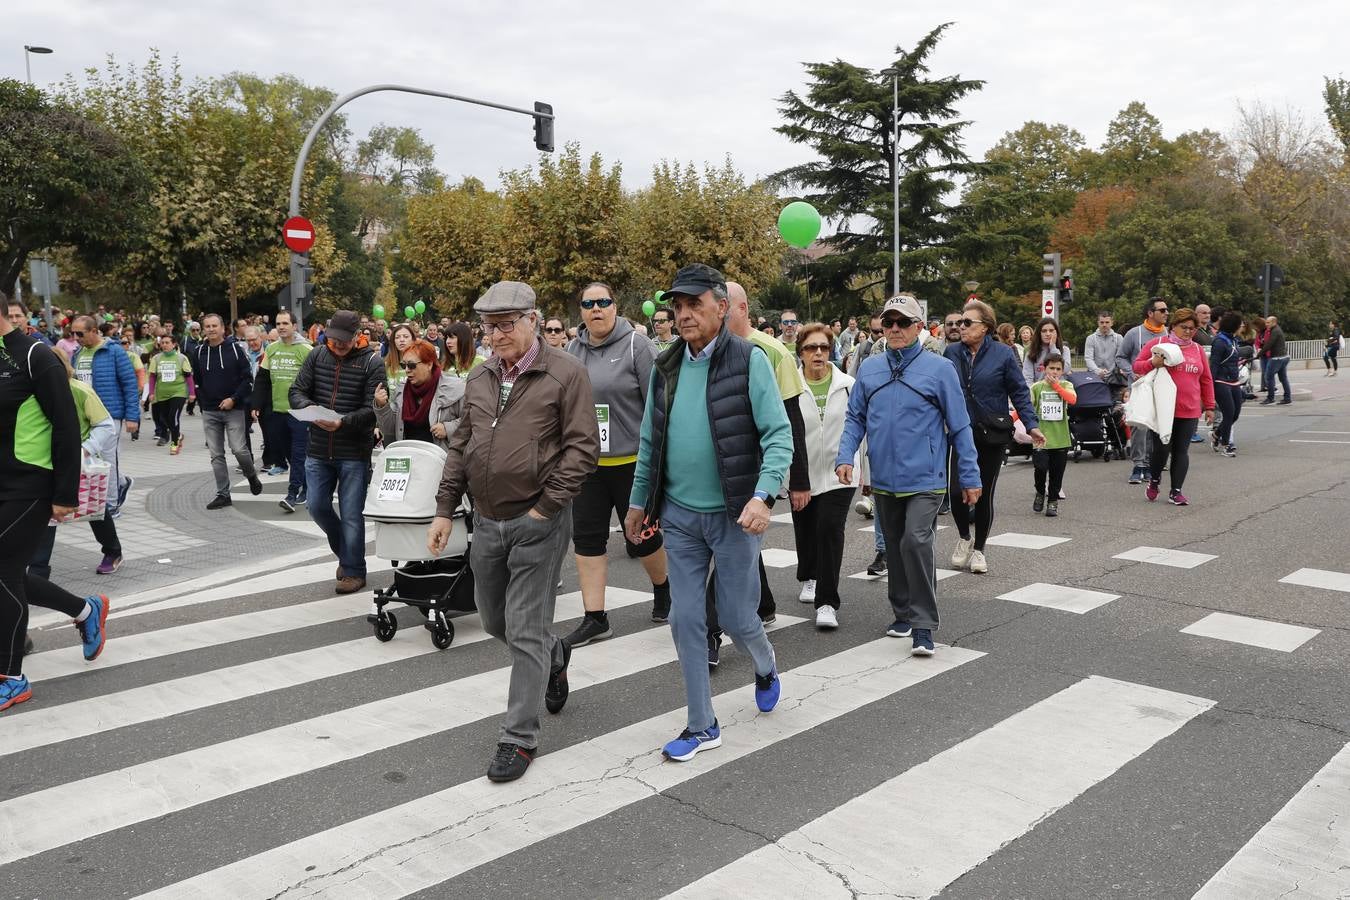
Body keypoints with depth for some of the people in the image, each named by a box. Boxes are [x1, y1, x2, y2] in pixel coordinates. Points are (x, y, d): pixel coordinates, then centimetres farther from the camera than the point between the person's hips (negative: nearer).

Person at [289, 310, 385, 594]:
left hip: (354, 453, -4)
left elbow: (372, 409, -14)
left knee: (351, 515, 2)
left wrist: (343, 422, -30)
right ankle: (345, 551, 34)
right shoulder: (316, 355, 5)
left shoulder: (371, 362, -8)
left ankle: (353, 570, 18)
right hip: (318, 451, 4)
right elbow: (296, 392, 3)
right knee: (317, 507, 9)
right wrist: (310, 408, -19)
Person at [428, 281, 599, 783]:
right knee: (494, 621, 19)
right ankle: (555, 657, 47)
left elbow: (582, 447, -13)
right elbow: (460, 447, 15)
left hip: (537, 522, -7)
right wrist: (445, 510, 11)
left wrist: (545, 507, -16)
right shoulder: (479, 379, 10)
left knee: (525, 632, -2)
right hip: (486, 521, 7)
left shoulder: (564, 374, -10)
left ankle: (520, 738, 11)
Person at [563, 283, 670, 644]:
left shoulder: (637, 345, -7)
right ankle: (595, 618, 13)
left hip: (632, 461, -5)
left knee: (641, 536, 9)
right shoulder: (572, 350, 8)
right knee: (587, 538, 4)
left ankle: (663, 587, 38)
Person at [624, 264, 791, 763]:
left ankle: (765, 666, 41)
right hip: (679, 515, 5)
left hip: (733, 514, -4)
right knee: (685, 620, 6)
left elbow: (779, 435, -14)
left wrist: (762, 496, -26)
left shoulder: (748, 360, -10)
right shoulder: (666, 368, 6)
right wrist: (639, 500, 16)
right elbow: (649, 441, 14)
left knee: (735, 617, 5)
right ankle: (702, 726, 21)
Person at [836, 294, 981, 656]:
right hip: (884, 479, 5)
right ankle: (903, 613, 30)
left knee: (916, 542, -19)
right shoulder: (869, 368, 6)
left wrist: (969, 477, 0)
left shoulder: (940, 369, -5)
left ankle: (923, 624, -9)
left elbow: (959, 426, -2)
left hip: (924, 478, -4)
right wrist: (845, 456, -5)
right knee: (895, 549, 14)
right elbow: (855, 418, 11)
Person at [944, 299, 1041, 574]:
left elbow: (1019, 392, -2)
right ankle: (964, 537, 22)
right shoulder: (952, 353, 1)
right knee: (957, 490, -7)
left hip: (993, 436, -1)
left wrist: (1031, 424, -11)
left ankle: (978, 549, 25)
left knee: (984, 494, 6)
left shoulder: (1003, 354, -5)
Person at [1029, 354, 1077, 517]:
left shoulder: (1066, 385, 5)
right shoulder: (1037, 387, 3)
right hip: (1041, 437, -1)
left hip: (1061, 438, 1)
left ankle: (1053, 500, 22)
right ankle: (1040, 493, 20)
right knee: (1041, 468, -9)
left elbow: (1072, 399, -15)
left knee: (1057, 473, 7)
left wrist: (1055, 385, -12)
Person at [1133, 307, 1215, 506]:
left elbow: (1206, 380, 17)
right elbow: (1137, 366, 0)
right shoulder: (1157, 343, 1)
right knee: (1162, 449, -4)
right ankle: (1154, 481, 22)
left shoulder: (1197, 349, 13)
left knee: (1181, 451, 4)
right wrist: (1152, 363, -20)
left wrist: (1209, 407, 15)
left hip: (1189, 412, 4)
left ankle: (1176, 492, 11)